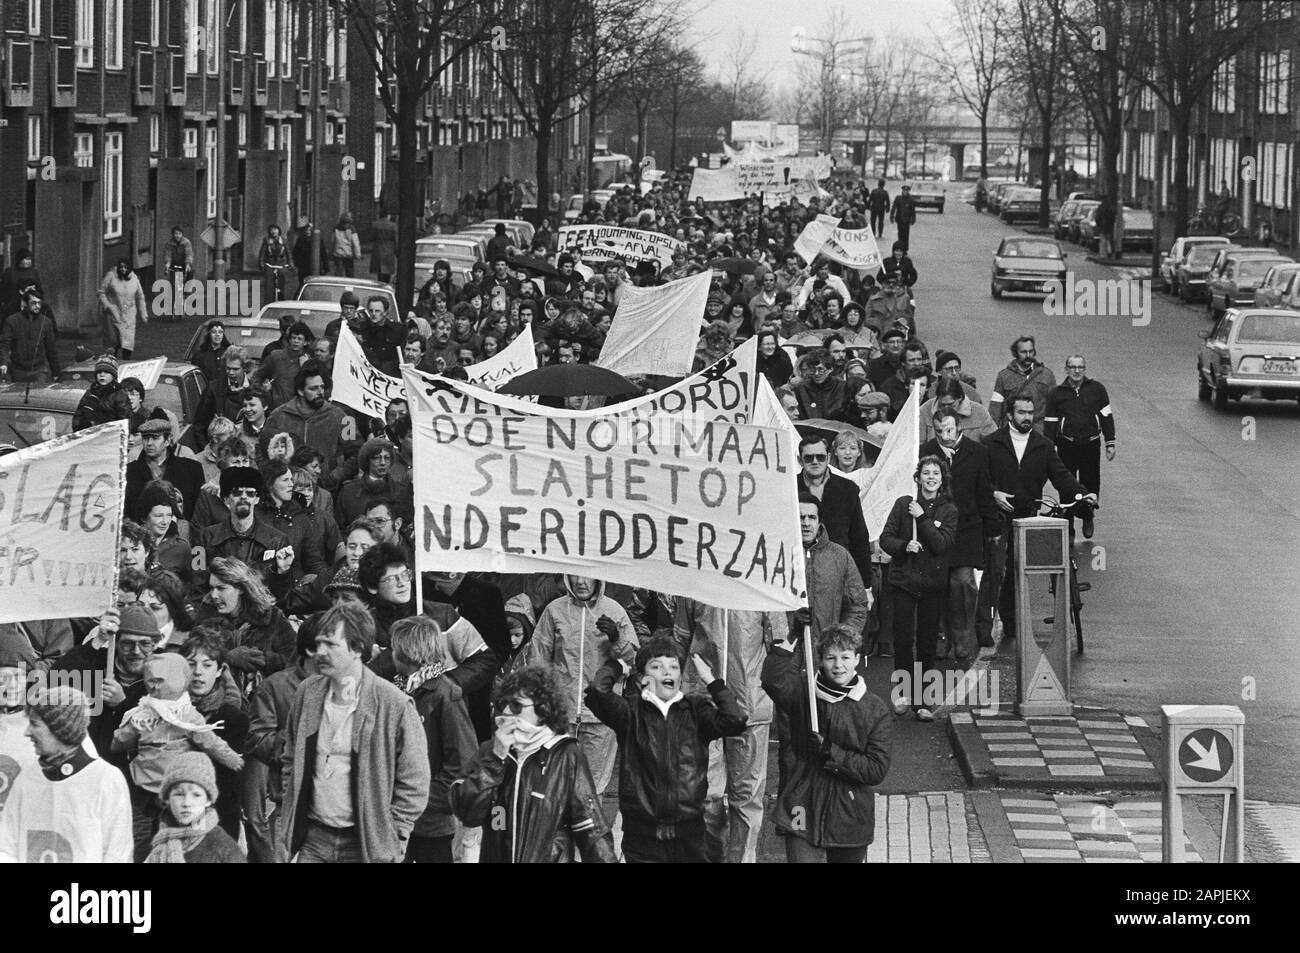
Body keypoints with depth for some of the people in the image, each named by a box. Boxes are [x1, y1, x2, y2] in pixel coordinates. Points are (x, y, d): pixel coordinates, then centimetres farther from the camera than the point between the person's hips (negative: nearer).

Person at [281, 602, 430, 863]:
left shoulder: (394, 705, -11)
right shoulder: (307, 692, 4)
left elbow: (414, 785, -6)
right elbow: (290, 761, 17)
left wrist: (390, 840, -8)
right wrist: (292, 820, 9)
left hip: (365, 846, -4)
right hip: (314, 841, 4)